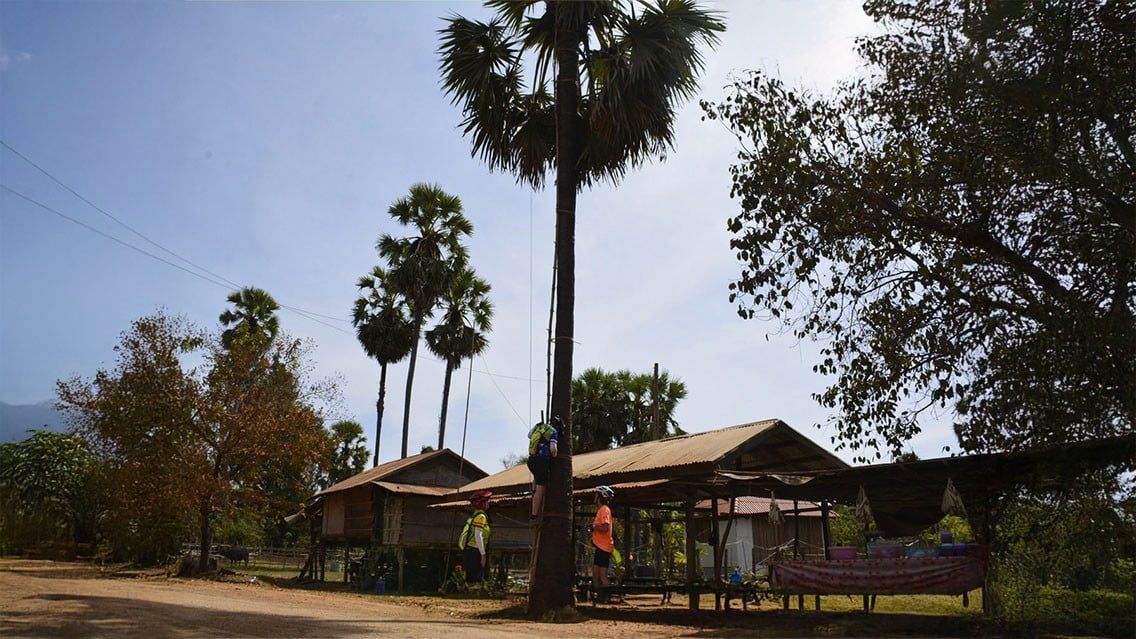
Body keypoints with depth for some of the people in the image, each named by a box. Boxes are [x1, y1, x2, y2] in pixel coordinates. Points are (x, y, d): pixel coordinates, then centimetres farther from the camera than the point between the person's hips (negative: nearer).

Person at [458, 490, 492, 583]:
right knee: (475, 581, -8)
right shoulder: (481, 516, -13)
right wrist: (483, 554, -19)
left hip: (468, 551, 9)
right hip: (474, 552, -9)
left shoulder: (474, 515, 14)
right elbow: (478, 536, -21)